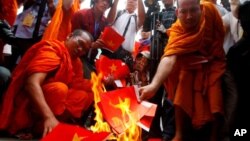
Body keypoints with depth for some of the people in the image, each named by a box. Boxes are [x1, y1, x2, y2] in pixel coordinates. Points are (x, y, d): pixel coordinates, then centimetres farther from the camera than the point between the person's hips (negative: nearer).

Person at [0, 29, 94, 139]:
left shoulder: (75, 62, 9)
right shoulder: (52, 50, -18)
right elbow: (32, 83, -35)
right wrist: (49, 116, -47)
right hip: (25, 102, -9)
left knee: (83, 95, -2)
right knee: (59, 88, -32)